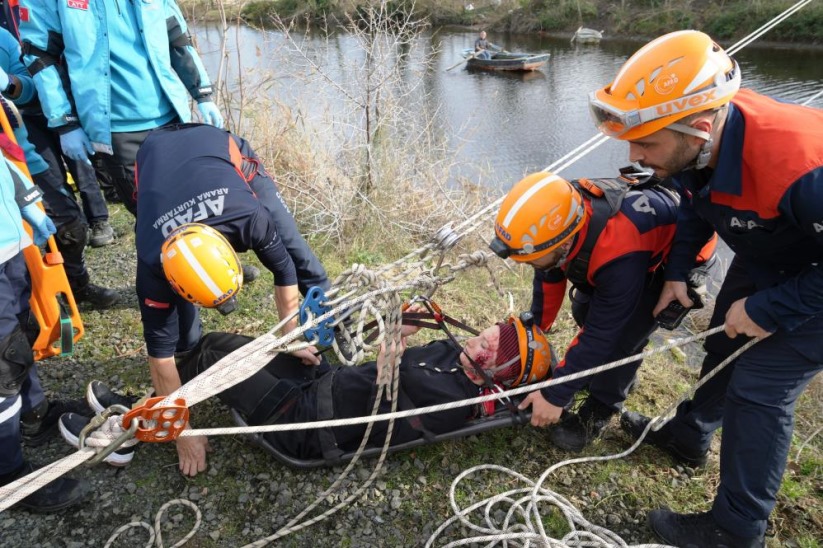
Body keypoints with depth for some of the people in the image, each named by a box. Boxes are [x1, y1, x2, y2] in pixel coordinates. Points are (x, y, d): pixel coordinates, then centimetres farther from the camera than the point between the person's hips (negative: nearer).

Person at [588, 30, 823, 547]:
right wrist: (677, 271, -5)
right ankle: (689, 434, 44)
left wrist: (770, 310, -25)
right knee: (724, 350, 19)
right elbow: (698, 204, 1)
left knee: (759, 390, -6)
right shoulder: (698, 142, -20)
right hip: (764, 256, 7)